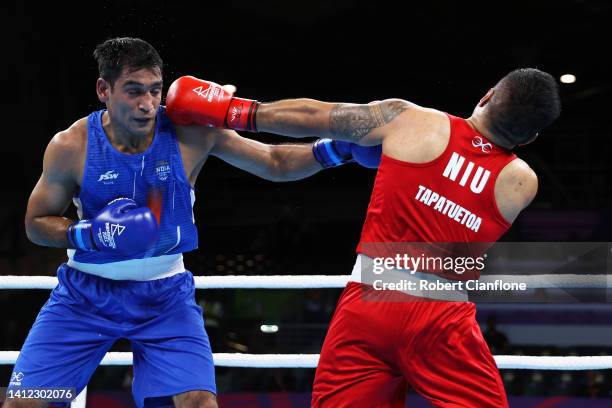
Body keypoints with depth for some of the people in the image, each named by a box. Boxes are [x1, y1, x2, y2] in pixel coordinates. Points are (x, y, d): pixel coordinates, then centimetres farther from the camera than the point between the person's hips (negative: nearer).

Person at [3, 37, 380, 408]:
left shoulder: (191, 134, -14)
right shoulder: (71, 147, -15)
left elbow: (275, 164, -4)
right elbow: (37, 224, -2)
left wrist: (334, 149, -21)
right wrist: (89, 234, -22)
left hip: (164, 295, 0)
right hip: (85, 294, 0)